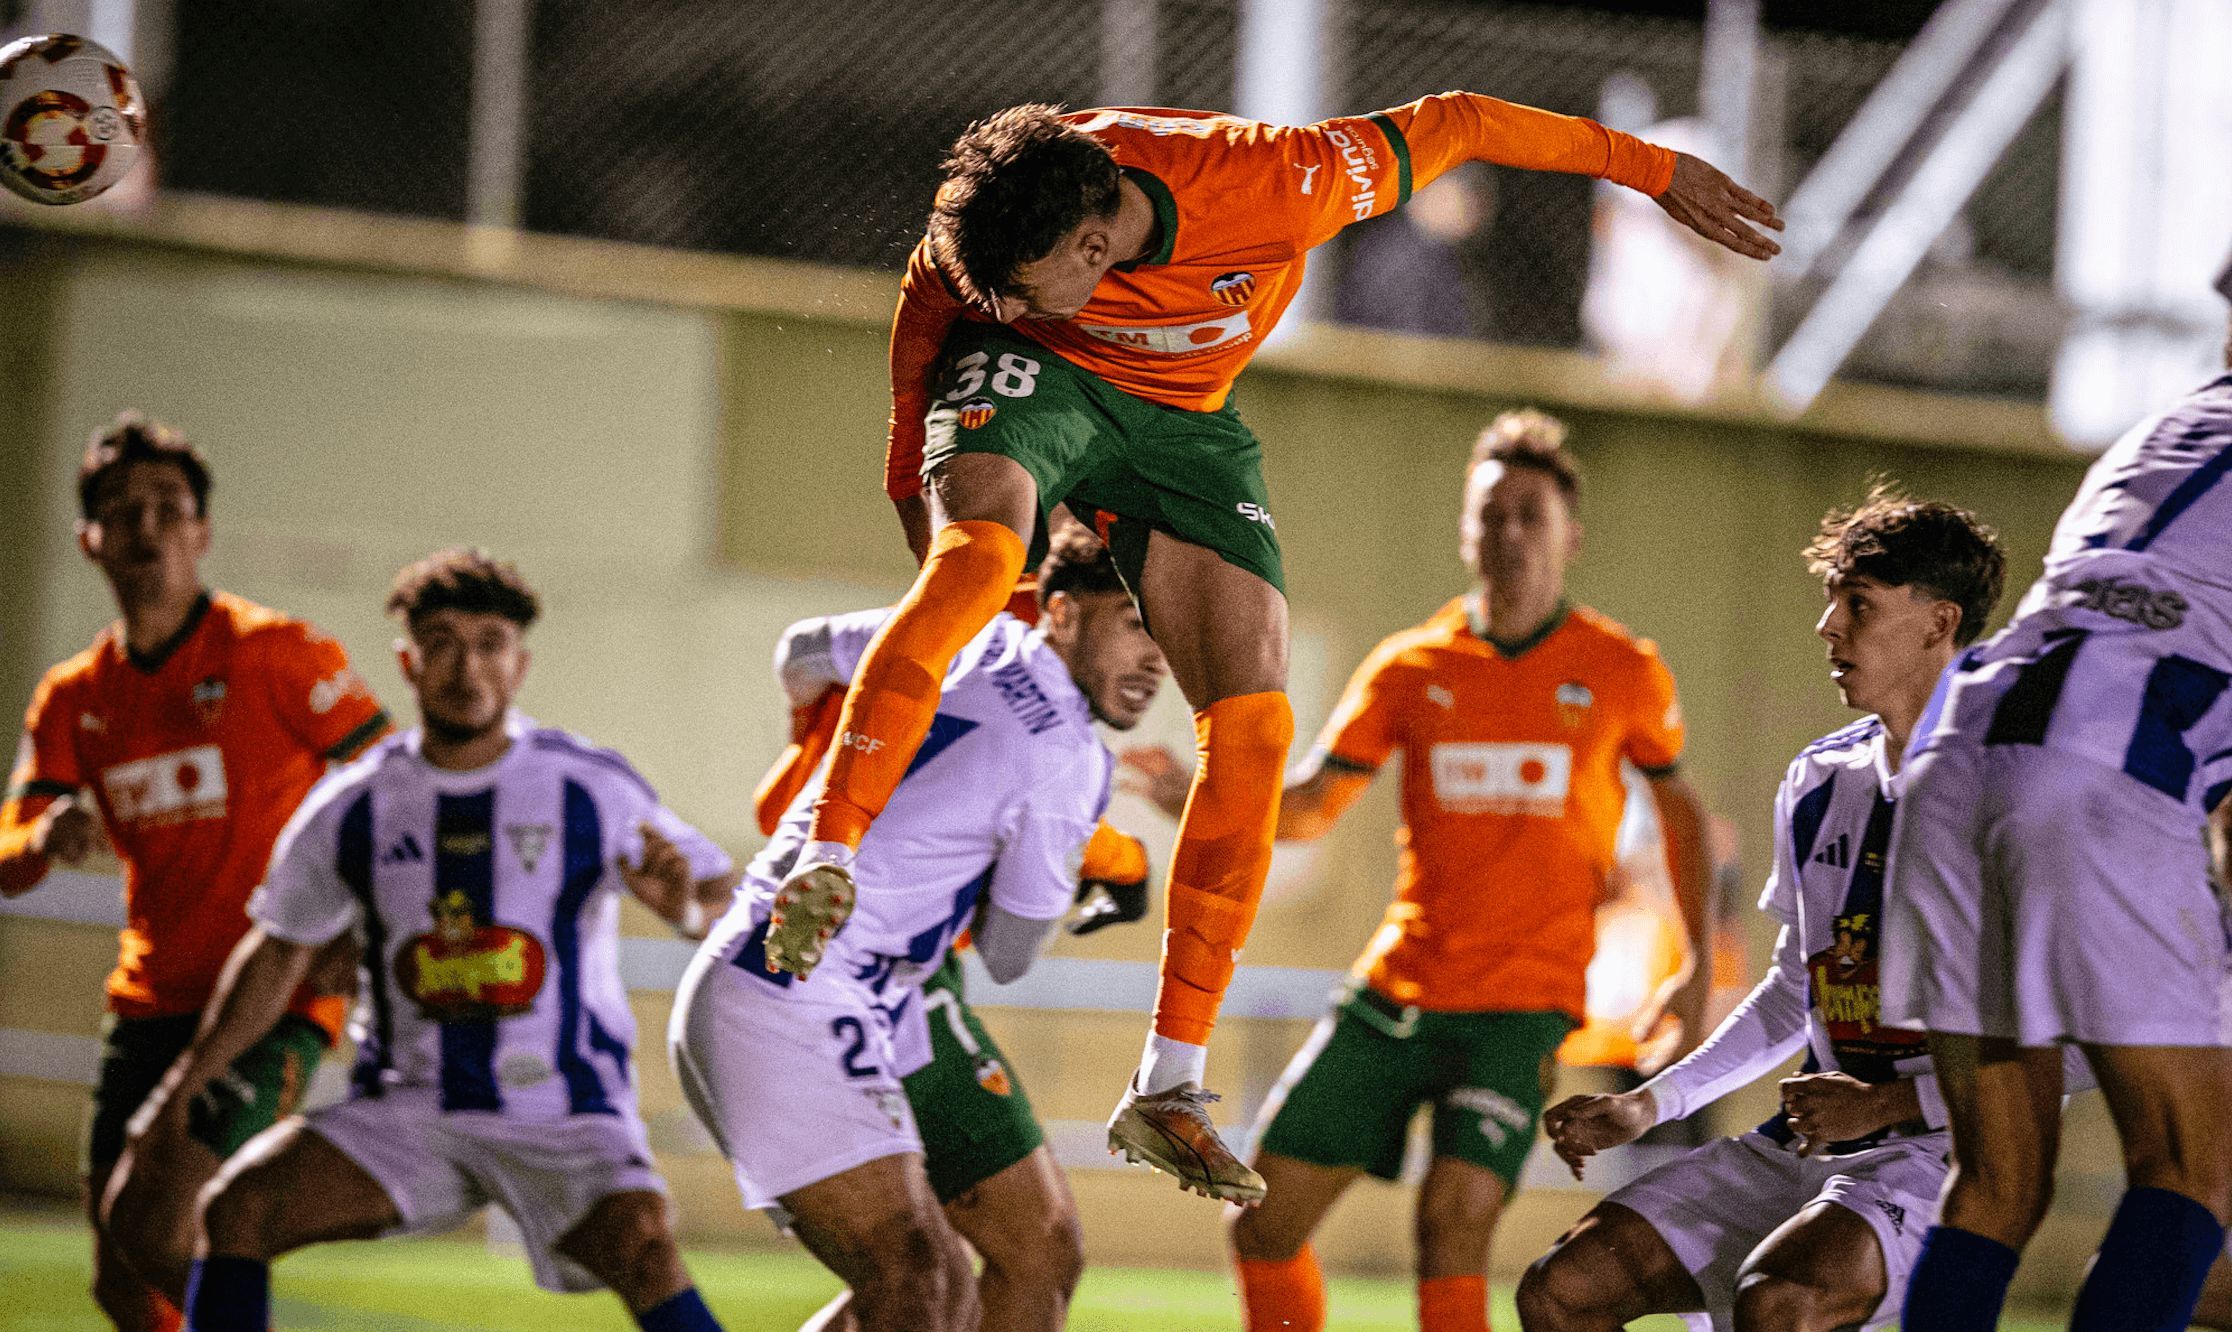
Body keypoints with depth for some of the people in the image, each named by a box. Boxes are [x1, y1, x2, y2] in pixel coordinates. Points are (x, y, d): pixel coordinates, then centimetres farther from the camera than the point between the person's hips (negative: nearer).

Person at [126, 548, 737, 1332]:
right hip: (408, 1112, 3)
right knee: (236, 1208, -17)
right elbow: (281, 950, 15)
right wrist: (185, 1083, 15)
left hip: (566, 1119, -3)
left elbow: (716, 893, -1)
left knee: (642, 1251, -31)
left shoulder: (592, 789, -5)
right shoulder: (354, 806, 1)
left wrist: (684, 898, -26)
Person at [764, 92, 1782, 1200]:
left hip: (1183, 422, 1)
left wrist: (1650, 168, -10)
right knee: (977, 558, -36)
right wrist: (912, 473, 2)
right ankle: (823, 867, -38)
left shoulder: (1269, 186, -35)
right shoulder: (976, 246, -28)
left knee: (1253, 724, -12)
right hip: (1028, 382, -1)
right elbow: (928, 307, -3)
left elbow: (1447, 123, -20)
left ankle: (1169, 1085, -10)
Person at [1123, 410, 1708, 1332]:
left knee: (1454, 1223, -23)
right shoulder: (1411, 668, 5)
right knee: (1266, 1223, 1)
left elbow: (1678, 803, 16)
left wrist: (1698, 964, 9)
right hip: (1396, 988, 4)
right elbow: (1307, 807, 5)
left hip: (1523, 1005, -4)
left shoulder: (1624, 672, 1)